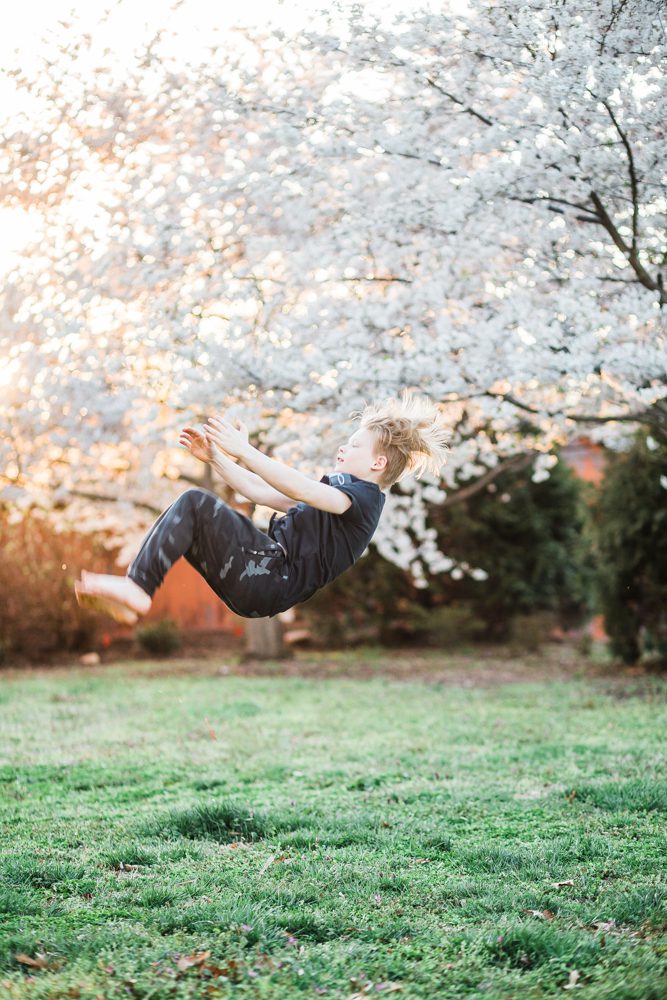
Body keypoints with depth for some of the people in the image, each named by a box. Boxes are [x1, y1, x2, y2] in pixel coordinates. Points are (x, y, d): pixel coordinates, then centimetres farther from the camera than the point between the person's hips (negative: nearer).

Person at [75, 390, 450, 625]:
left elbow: (302, 491, -23)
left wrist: (244, 451, -26)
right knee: (184, 526, 8)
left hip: (268, 581, -10)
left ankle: (137, 587, -20)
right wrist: (216, 458, 16)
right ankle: (132, 597, -9)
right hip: (263, 575, 10)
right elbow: (263, 493, 24)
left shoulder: (365, 495, -4)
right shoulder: (340, 489, 27)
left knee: (194, 503, -17)